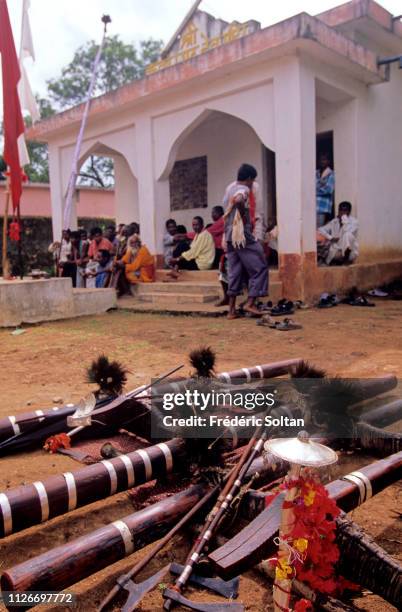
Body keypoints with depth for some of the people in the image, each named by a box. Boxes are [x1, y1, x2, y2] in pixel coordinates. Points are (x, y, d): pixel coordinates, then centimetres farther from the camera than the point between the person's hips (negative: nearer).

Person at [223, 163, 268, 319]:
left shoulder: (230, 188, 17)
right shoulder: (244, 189, -9)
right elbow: (238, 200, -32)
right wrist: (245, 216, -16)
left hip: (229, 236, 8)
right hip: (243, 235, -8)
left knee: (234, 272, 10)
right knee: (259, 268, 2)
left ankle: (232, 309, 8)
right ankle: (250, 303, -2)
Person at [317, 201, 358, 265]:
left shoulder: (354, 221, -10)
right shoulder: (334, 221, 5)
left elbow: (348, 231, -30)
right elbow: (321, 230, 3)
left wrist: (344, 218, -20)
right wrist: (331, 238, -12)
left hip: (350, 252, -4)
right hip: (337, 251, 4)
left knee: (347, 234, -31)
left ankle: (347, 258, -16)